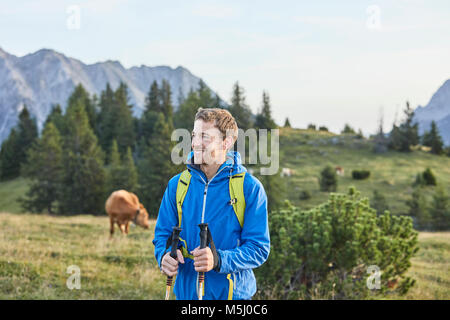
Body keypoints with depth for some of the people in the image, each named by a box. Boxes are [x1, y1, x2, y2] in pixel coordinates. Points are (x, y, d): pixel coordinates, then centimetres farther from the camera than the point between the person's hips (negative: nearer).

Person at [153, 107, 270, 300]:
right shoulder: (177, 185, 4)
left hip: (233, 293, -3)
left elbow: (259, 249, -10)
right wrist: (164, 255, -14)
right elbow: (163, 234, 9)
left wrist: (219, 259, -27)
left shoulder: (250, 188, -7)